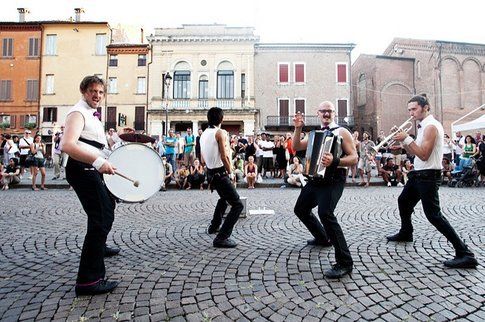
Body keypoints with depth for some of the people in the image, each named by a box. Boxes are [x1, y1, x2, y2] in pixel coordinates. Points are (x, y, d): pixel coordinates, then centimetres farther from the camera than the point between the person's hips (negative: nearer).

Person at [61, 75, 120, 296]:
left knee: (108, 203, 29)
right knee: (101, 218, -17)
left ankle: (99, 247, 50)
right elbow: (67, 145, -30)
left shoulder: (91, 114, 18)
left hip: (91, 169, 11)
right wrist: (98, 161, -37)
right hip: (81, 169, -11)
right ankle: (88, 281, -14)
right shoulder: (78, 113, -14)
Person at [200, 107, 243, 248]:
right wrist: (230, 171, -6)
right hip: (221, 174, -9)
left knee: (223, 198, 32)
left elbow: (203, 161, 14)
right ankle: (221, 238, -12)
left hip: (210, 173, 9)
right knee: (237, 205, -7)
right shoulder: (220, 133, -13)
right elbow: (224, 157, -20)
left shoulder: (203, 134, 10)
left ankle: (214, 226, 46)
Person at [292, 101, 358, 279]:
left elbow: (354, 158, -13)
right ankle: (322, 238, 43)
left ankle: (344, 262, -19)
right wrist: (298, 129, -7)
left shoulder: (342, 132, -4)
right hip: (316, 178, 8)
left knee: (325, 212, -29)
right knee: (301, 209, 20)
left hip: (333, 180, -8)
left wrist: (335, 161, -30)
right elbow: (296, 147, 7)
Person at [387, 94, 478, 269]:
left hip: (428, 176, -10)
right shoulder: (424, 126, 13)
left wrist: (407, 139, -22)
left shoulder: (431, 126, -17)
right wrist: (404, 141, 1)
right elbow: (416, 151, 14)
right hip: (419, 174, 10)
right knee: (403, 201, 23)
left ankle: (465, 254, -4)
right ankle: (405, 233, 43)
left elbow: (424, 155, -24)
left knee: (433, 214, -11)